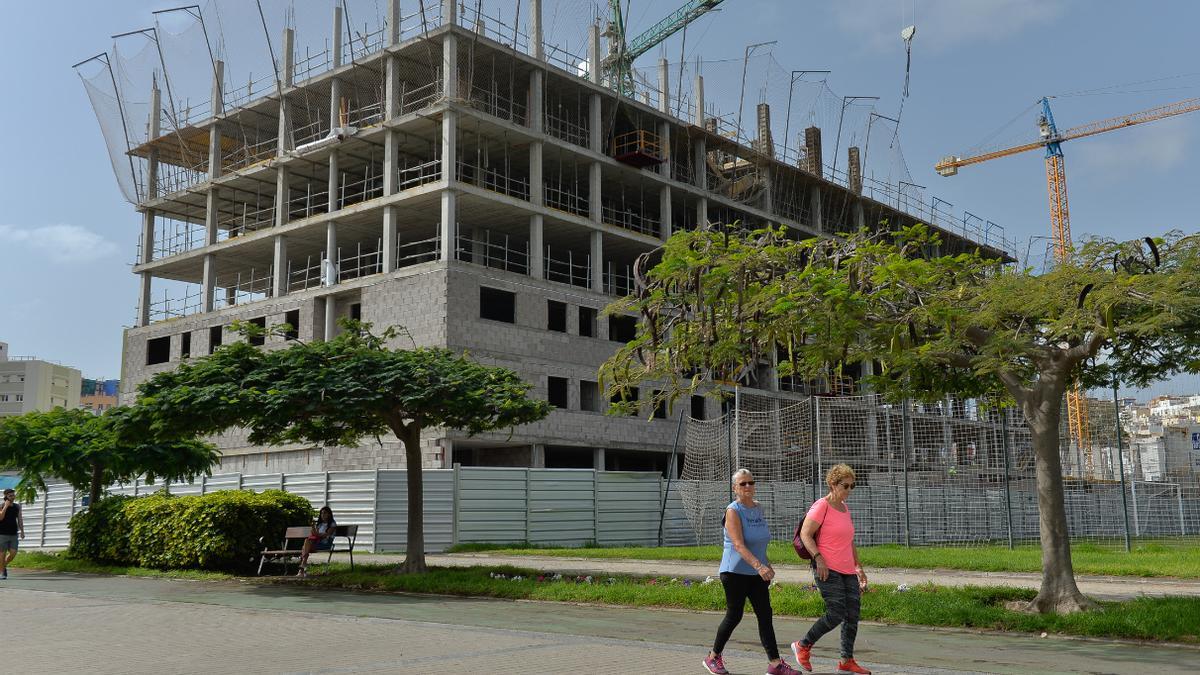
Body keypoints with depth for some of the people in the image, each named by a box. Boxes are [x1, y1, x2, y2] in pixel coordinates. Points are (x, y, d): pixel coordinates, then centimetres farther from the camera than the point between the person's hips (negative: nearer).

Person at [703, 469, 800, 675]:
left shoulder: (758, 508, 9)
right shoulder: (733, 511, -14)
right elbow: (738, 544, -25)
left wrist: (767, 564, 21)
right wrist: (759, 565, -36)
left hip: (756, 573, 6)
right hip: (735, 572, -6)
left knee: (765, 615, 1)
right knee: (734, 616, 1)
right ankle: (713, 657, 19)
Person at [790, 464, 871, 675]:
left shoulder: (845, 508, 16)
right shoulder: (821, 506, -8)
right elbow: (805, 534, -14)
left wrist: (859, 567, 23)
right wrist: (818, 558, -23)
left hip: (847, 571, 8)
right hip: (828, 570, -8)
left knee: (853, 614, 3)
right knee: (836, 614, -11)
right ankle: (803, 646, 8)